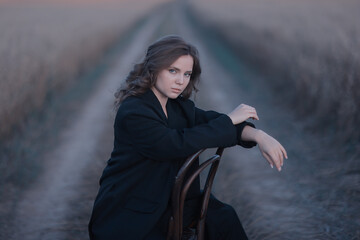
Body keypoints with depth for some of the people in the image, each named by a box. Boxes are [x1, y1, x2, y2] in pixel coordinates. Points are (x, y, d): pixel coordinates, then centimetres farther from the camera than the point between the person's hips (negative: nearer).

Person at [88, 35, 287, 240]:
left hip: (166, 199, 8)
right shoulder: (132, 112, -21)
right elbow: (179, 144, -27)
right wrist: (229, 120, -19)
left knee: (222, 216, -3)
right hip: (128, 214, -8)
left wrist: (258, 136, -22)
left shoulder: (178, 105, 5)